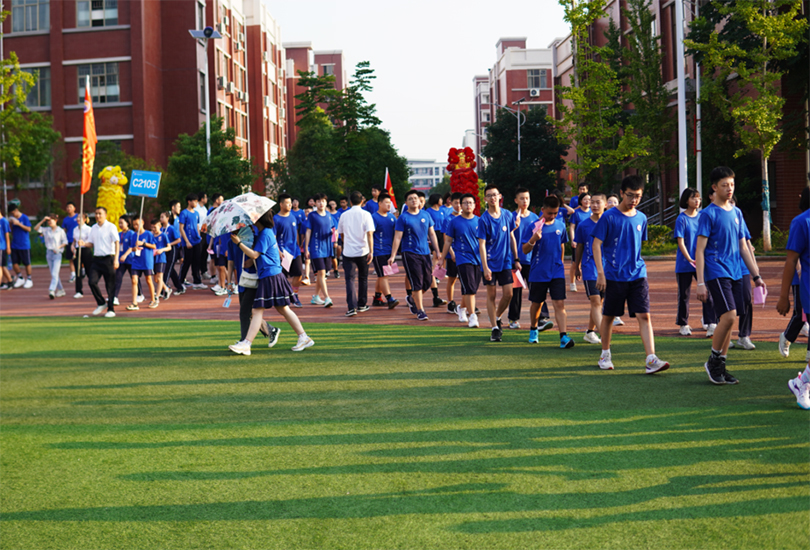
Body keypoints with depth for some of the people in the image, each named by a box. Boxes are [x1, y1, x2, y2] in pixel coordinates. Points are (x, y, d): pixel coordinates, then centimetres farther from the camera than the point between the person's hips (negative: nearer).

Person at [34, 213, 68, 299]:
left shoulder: (60, 231, -3)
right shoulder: (46, 230, 9)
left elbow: (65, 242, -1)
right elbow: (36, 228, 3)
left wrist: (58, 247, -15)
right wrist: (43, 220, -5)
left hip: (57, 253, -5)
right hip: (49, 253, 5)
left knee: (55, 273, -15)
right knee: (53, 274, 9)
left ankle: (52, 290, -25)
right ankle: (60, 290, 19)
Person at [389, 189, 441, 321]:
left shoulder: (426, 215, 9)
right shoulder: (403, 218, -4)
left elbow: (432, 234, 15)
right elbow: (397, 237, -6)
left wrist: (437, 251, 11)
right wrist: (393, 256, -11)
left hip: (425, 253, 5)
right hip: (410, 254, -5)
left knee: (427, 281, 6)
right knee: (417, 282, -7)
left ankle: (412, 299, 32)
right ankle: (420, 310, 2)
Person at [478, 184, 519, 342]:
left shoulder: (507, 215, 3)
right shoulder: (483, 219, -9)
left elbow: (512, 237, 12)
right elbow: (482, 244, -10)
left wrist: (516, 259, 11)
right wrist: (485, 267, -16)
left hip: (506, 261, 3)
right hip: (490, 262, -3)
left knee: (508, 294, -1)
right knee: (491, 295, 1)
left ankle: (497, 317, 24)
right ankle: (494, 328, 9)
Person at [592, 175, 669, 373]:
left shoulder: (641, 218, 9)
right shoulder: (609, 217, -5)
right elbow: (596, 244, -6)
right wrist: (600, 273, -13)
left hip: (637, 275, 3)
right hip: (614, 275, -3)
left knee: (644, 315, -8)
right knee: (608, 316, 8)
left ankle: (651, 360, -13)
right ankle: (605, 355, 26)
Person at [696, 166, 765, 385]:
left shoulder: (736, 213, 15)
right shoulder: (708, 214, -5)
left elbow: (743, 247, 20)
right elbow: (699, 250, -8)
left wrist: (756, 275, 16)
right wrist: (700, 282, -14)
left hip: (736, 274, 6)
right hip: (716, 273, -6)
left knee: (728, 320, 5)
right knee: (728, 316, -17)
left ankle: (720, 367, 13)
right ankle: (713, 361, 0)